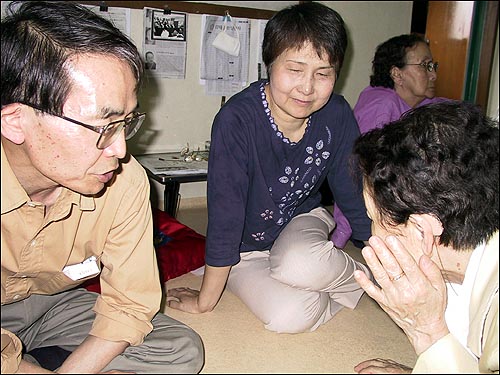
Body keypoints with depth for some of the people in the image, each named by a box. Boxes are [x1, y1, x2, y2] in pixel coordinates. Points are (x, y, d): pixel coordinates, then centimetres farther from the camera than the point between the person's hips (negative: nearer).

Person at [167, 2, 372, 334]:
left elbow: (355, 195, -4)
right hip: (246, 247, -1)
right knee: (291, 315, -28)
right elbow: (224, 215, -25)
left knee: (299, 264, -34)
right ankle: (365, 283, 3)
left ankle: (364, 278, -1)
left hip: (304, 218, 2)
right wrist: (206, 300, -15)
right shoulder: (237, 120, -29)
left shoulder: (337, 116, -16)